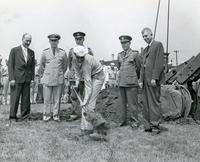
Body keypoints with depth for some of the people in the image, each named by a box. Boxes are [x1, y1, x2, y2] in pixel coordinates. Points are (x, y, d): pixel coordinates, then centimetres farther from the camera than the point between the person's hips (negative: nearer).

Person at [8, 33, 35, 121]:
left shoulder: (31, 52, 11)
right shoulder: (14, 50, 0)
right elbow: (10, 65, -3)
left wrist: (32, 78, 5)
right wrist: (11, 78, -10)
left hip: (27, 79, 4)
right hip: (17, 78, -4)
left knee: (26, 98, 4)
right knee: (15, 98, -1)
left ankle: (24, 115, 12)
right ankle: (12, 116, 8)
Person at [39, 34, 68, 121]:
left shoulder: (63, 53, 2)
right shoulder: (45, 52, 3)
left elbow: (65, 66, 16)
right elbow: (41, 66, 16)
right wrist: (43, 75, 20)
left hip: (58, 79, 0)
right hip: (47, 79, 0)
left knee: (57, 98, 5)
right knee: (47, 98, 2)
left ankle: (56, 115, 16)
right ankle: (46, 115, 15)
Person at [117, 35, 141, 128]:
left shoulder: (135, 54, -1)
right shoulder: (119, 55, 13)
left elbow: (139, 68, 6)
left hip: (131, 83, -5)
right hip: (122, 82, 5)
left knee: (132, 103, -3)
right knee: (124, 103, 10)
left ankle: (134, 121, 7)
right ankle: (125, 120, 20)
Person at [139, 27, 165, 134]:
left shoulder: (158, 45, -1)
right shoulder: (145, 49, 23)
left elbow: (160, 63, -10)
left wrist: (154, 78, -17)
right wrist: (141, 80, 11)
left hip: (153, 78, -8)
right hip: (145, 79, 8)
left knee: (154, 102, -6)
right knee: (146, 103, 7)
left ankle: (155, 125, -1)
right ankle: (148, 125, 12)